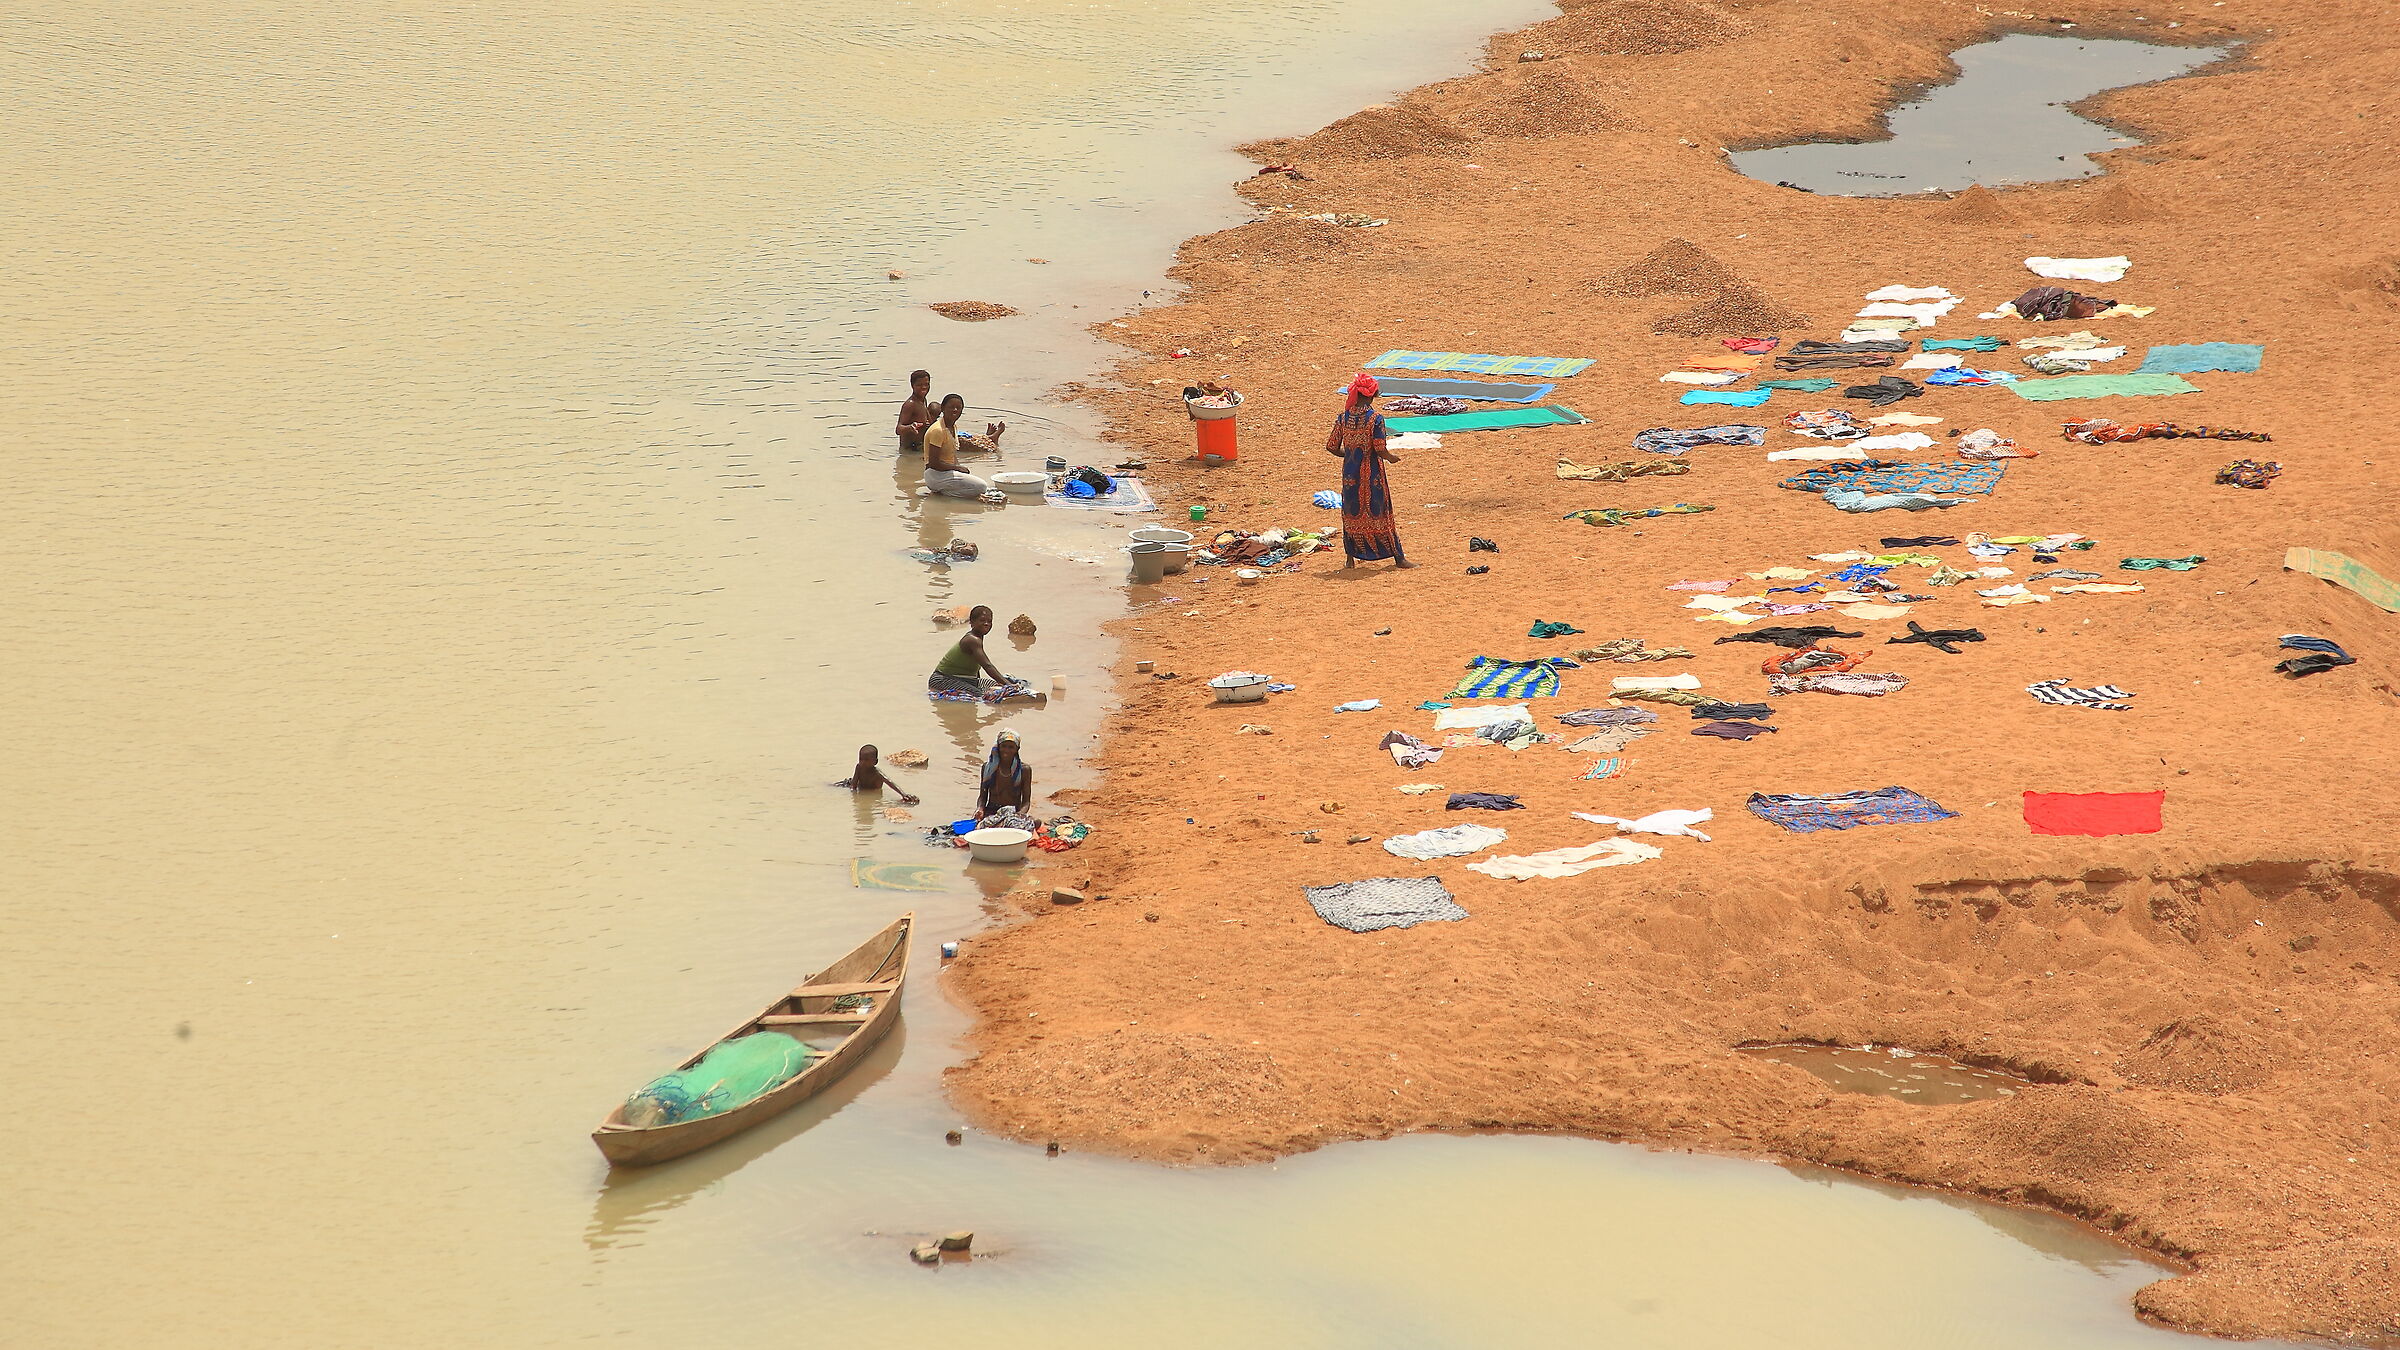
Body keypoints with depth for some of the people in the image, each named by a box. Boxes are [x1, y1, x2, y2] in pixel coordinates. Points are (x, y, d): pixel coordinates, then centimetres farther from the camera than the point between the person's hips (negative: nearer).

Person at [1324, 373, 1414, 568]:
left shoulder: (1343, 418, -2)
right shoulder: (1375, 419, -15)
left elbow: (1331, 447, 1)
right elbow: (1380, 449, -18)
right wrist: (1391, 458, 3)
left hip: (1350, 472, 4)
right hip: (1372, 472, -4)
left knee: (1351, 513, 16)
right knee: (1380, 513, 4)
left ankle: (1351, 556, 21)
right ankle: (1398, 558, 11)